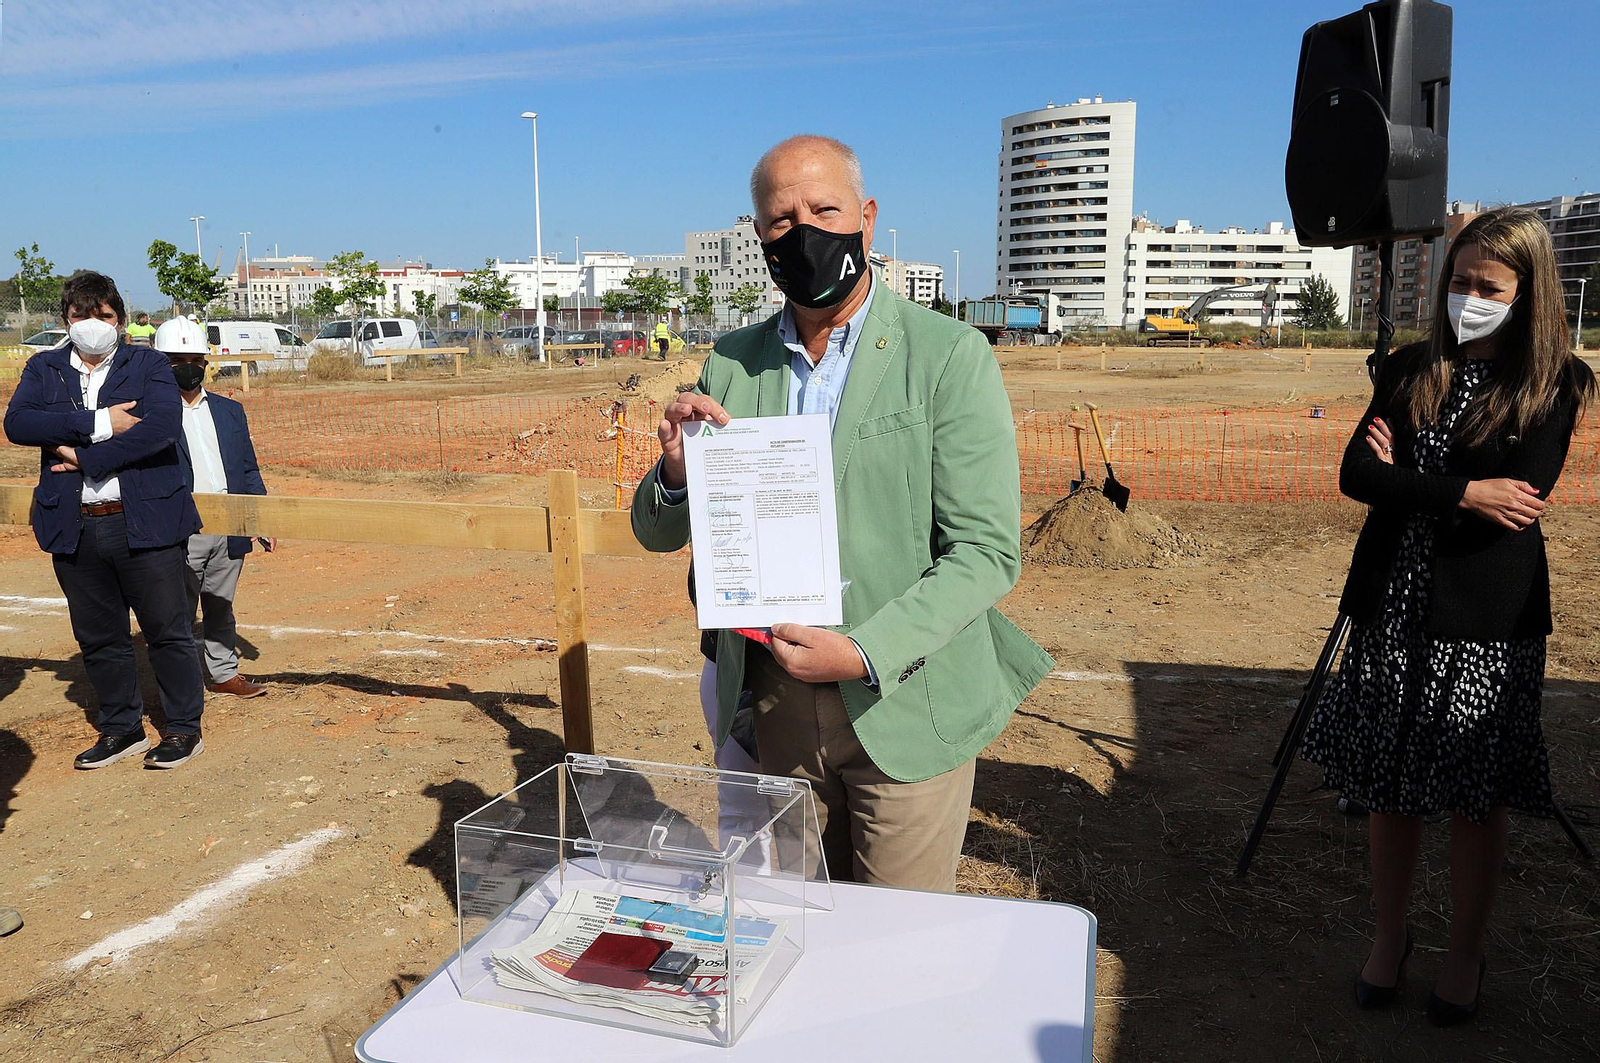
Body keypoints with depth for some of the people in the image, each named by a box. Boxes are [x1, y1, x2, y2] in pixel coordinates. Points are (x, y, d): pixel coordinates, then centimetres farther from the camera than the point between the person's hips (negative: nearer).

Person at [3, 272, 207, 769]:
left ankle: (185, 728, 17)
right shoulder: (43, 368, 11)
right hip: (74, 527, 4)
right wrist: (97, 423, -16)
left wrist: (87, 458, -14)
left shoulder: (148, 364, 2)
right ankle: (122, 728, 28)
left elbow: (163, 426, -15)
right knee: (98, 636, 13)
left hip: (143, 522, -4)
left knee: (167, 630, 3)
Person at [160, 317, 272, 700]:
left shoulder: (230, 411, 13)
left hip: (230, 529, 4)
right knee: (179, 613, 3)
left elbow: (249, 470, 15)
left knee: (220, 610, 16)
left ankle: (224, 673, 27)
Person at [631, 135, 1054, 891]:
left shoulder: (950, 358, -7)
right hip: (772, 707, 4)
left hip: (901, 708, -3)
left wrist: (864, 653, -22)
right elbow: (659, 533, 10)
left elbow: (987, 550, -11)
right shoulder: (730, 366, 5)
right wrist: (677, 469, -13)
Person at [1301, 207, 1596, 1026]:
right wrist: (1462, 491, -15)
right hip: (1393, 613, 3)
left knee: (1474, 801, 8)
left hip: (1486, 626, -3)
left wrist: (1405, 479, -8)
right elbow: (1355, 475, -6)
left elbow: (1516, 502, -16)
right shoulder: (1409, 371, 6)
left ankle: (1465, 953, 29)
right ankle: (1389, 937, 30)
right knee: (1389, 791, 12)